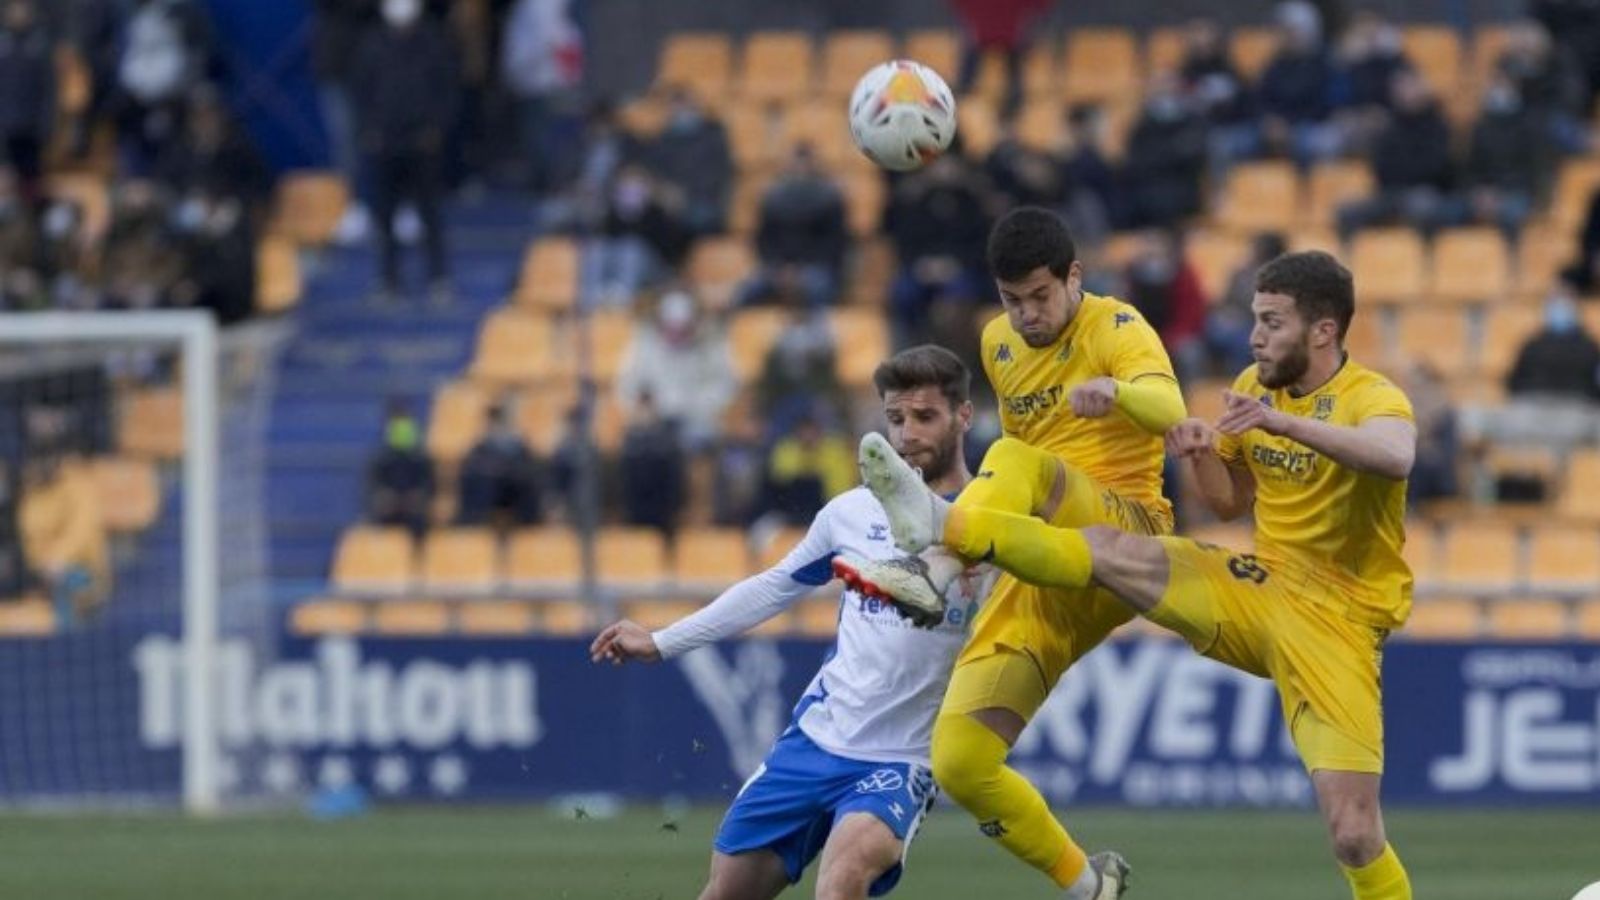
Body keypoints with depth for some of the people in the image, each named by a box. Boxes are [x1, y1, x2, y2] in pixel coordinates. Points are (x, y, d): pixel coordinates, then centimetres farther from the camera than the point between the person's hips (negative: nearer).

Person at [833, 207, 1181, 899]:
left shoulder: (1115, 328, -4)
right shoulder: (999, 344, 16)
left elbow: (1168, 409, -26)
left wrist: (1117, 390, -48)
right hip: (1039, 578, 6)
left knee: (1015, 462, -36)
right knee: (959, 762, -10)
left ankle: (932, 569, -65)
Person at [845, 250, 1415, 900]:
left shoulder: (1371, 398, -14)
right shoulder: (1255, 386, 6)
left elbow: (1396, 456, -40)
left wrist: (1279, 420, -48)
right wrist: (1201, 454, -3)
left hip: (1335, 621, -6)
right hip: (1259, 588, 6)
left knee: (1353, 833, -15)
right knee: (1113, 551, -13)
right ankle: (940, 524, -17)